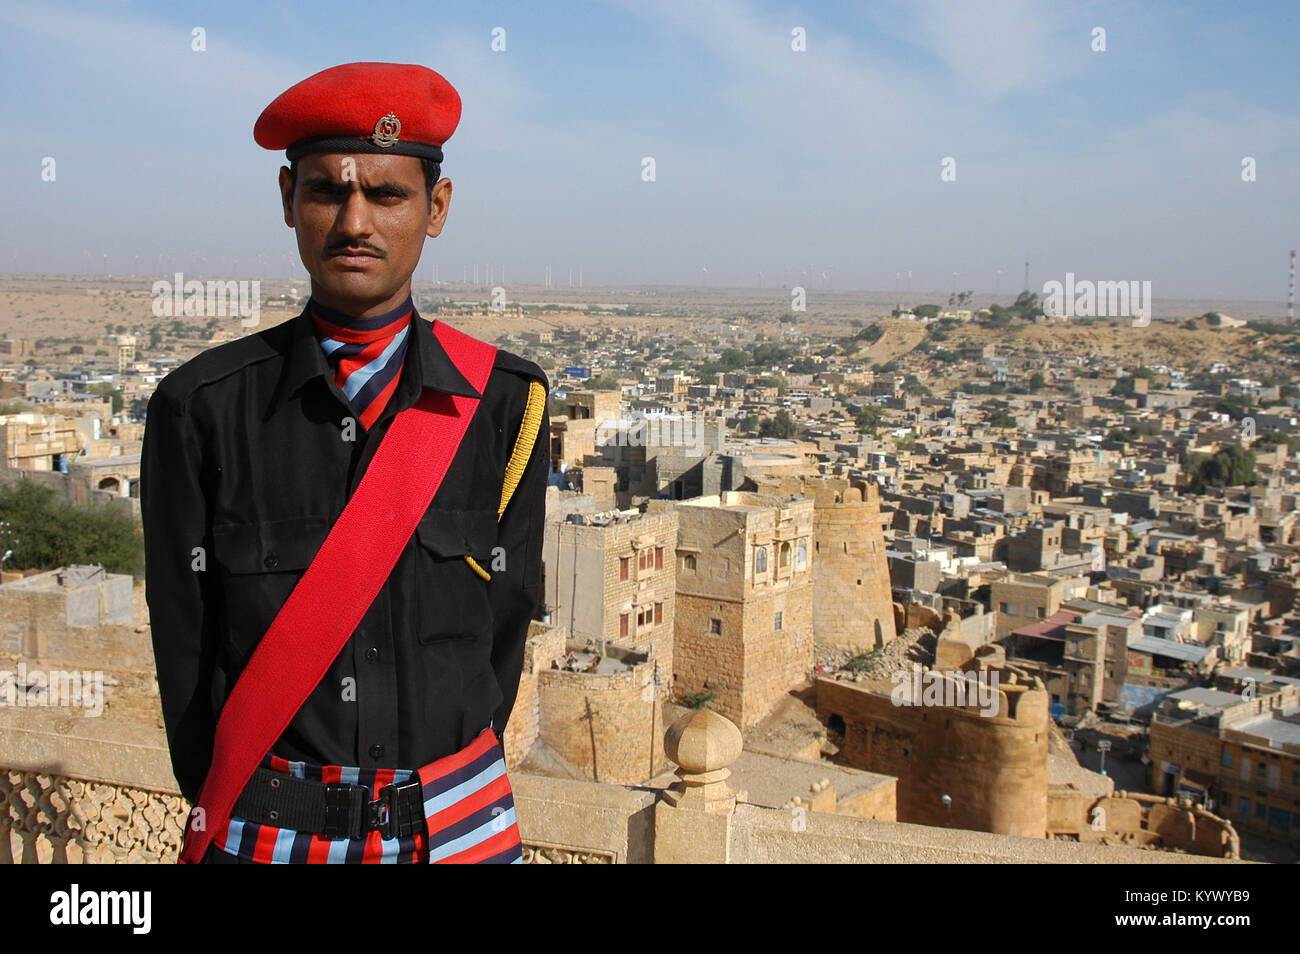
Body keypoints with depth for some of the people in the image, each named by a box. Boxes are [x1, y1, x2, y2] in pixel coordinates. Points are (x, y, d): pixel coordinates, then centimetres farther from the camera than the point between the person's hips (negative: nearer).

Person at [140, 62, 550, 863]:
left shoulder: (506, 403, -5)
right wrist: (239, 813, 4)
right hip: (266, 823, 0)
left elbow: (505, 618, 1)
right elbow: (184, 640, 0)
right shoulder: (202, 408, -7)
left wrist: (440, 787, 2)